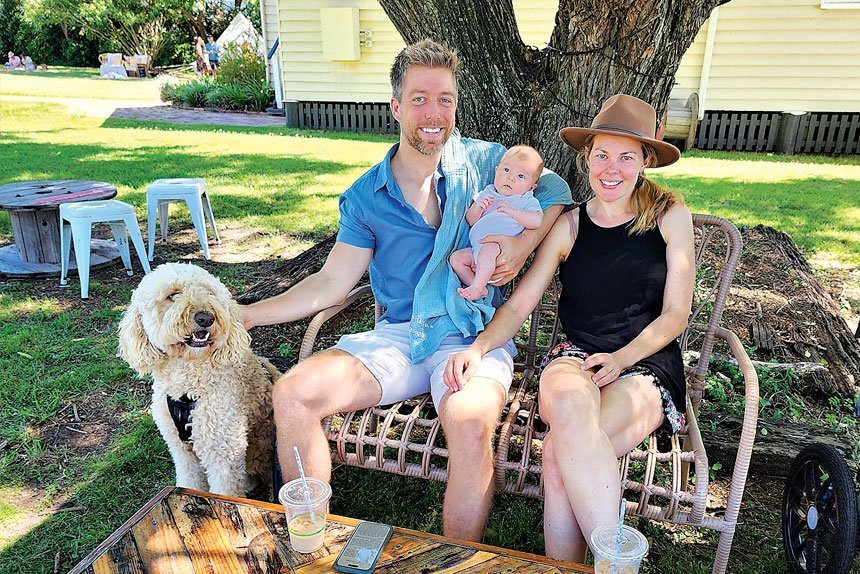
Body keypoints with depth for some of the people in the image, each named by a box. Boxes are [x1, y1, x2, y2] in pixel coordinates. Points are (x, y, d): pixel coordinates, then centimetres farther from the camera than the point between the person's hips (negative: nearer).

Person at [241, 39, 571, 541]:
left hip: (473, 335, -2)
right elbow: (332, 283, 5)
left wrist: (523, 244, -7)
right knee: (293, 393, -17)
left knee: (470, 424, -35)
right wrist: (248, 314, -2)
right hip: (397, 335, 3)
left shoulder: (485, 161, 4)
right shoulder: (366, 196, 7)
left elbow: (555, 190, 11)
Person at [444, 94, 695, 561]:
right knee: (568, 401, -37)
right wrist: (478, 348, -15)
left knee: (560, 453, -32)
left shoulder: (670, 215, 3)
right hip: (575, 355, 2)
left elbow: (675, 314, 2)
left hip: (648, 363, -1)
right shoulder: (568, 226, 7)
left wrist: (620, 359, -13)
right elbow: (519, 303, 3)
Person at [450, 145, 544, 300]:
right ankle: (477, 285, -21)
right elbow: (471, 221, 17)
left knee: (488, 249, -36)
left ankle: (477, 286, -34)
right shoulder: (487, 193, 19)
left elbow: (537, 221, -13)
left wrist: (512, 211, -16)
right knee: (455, 258, -10)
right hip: (476, 249, 6)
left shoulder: (527, 201, 6)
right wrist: (477, 208, -4)